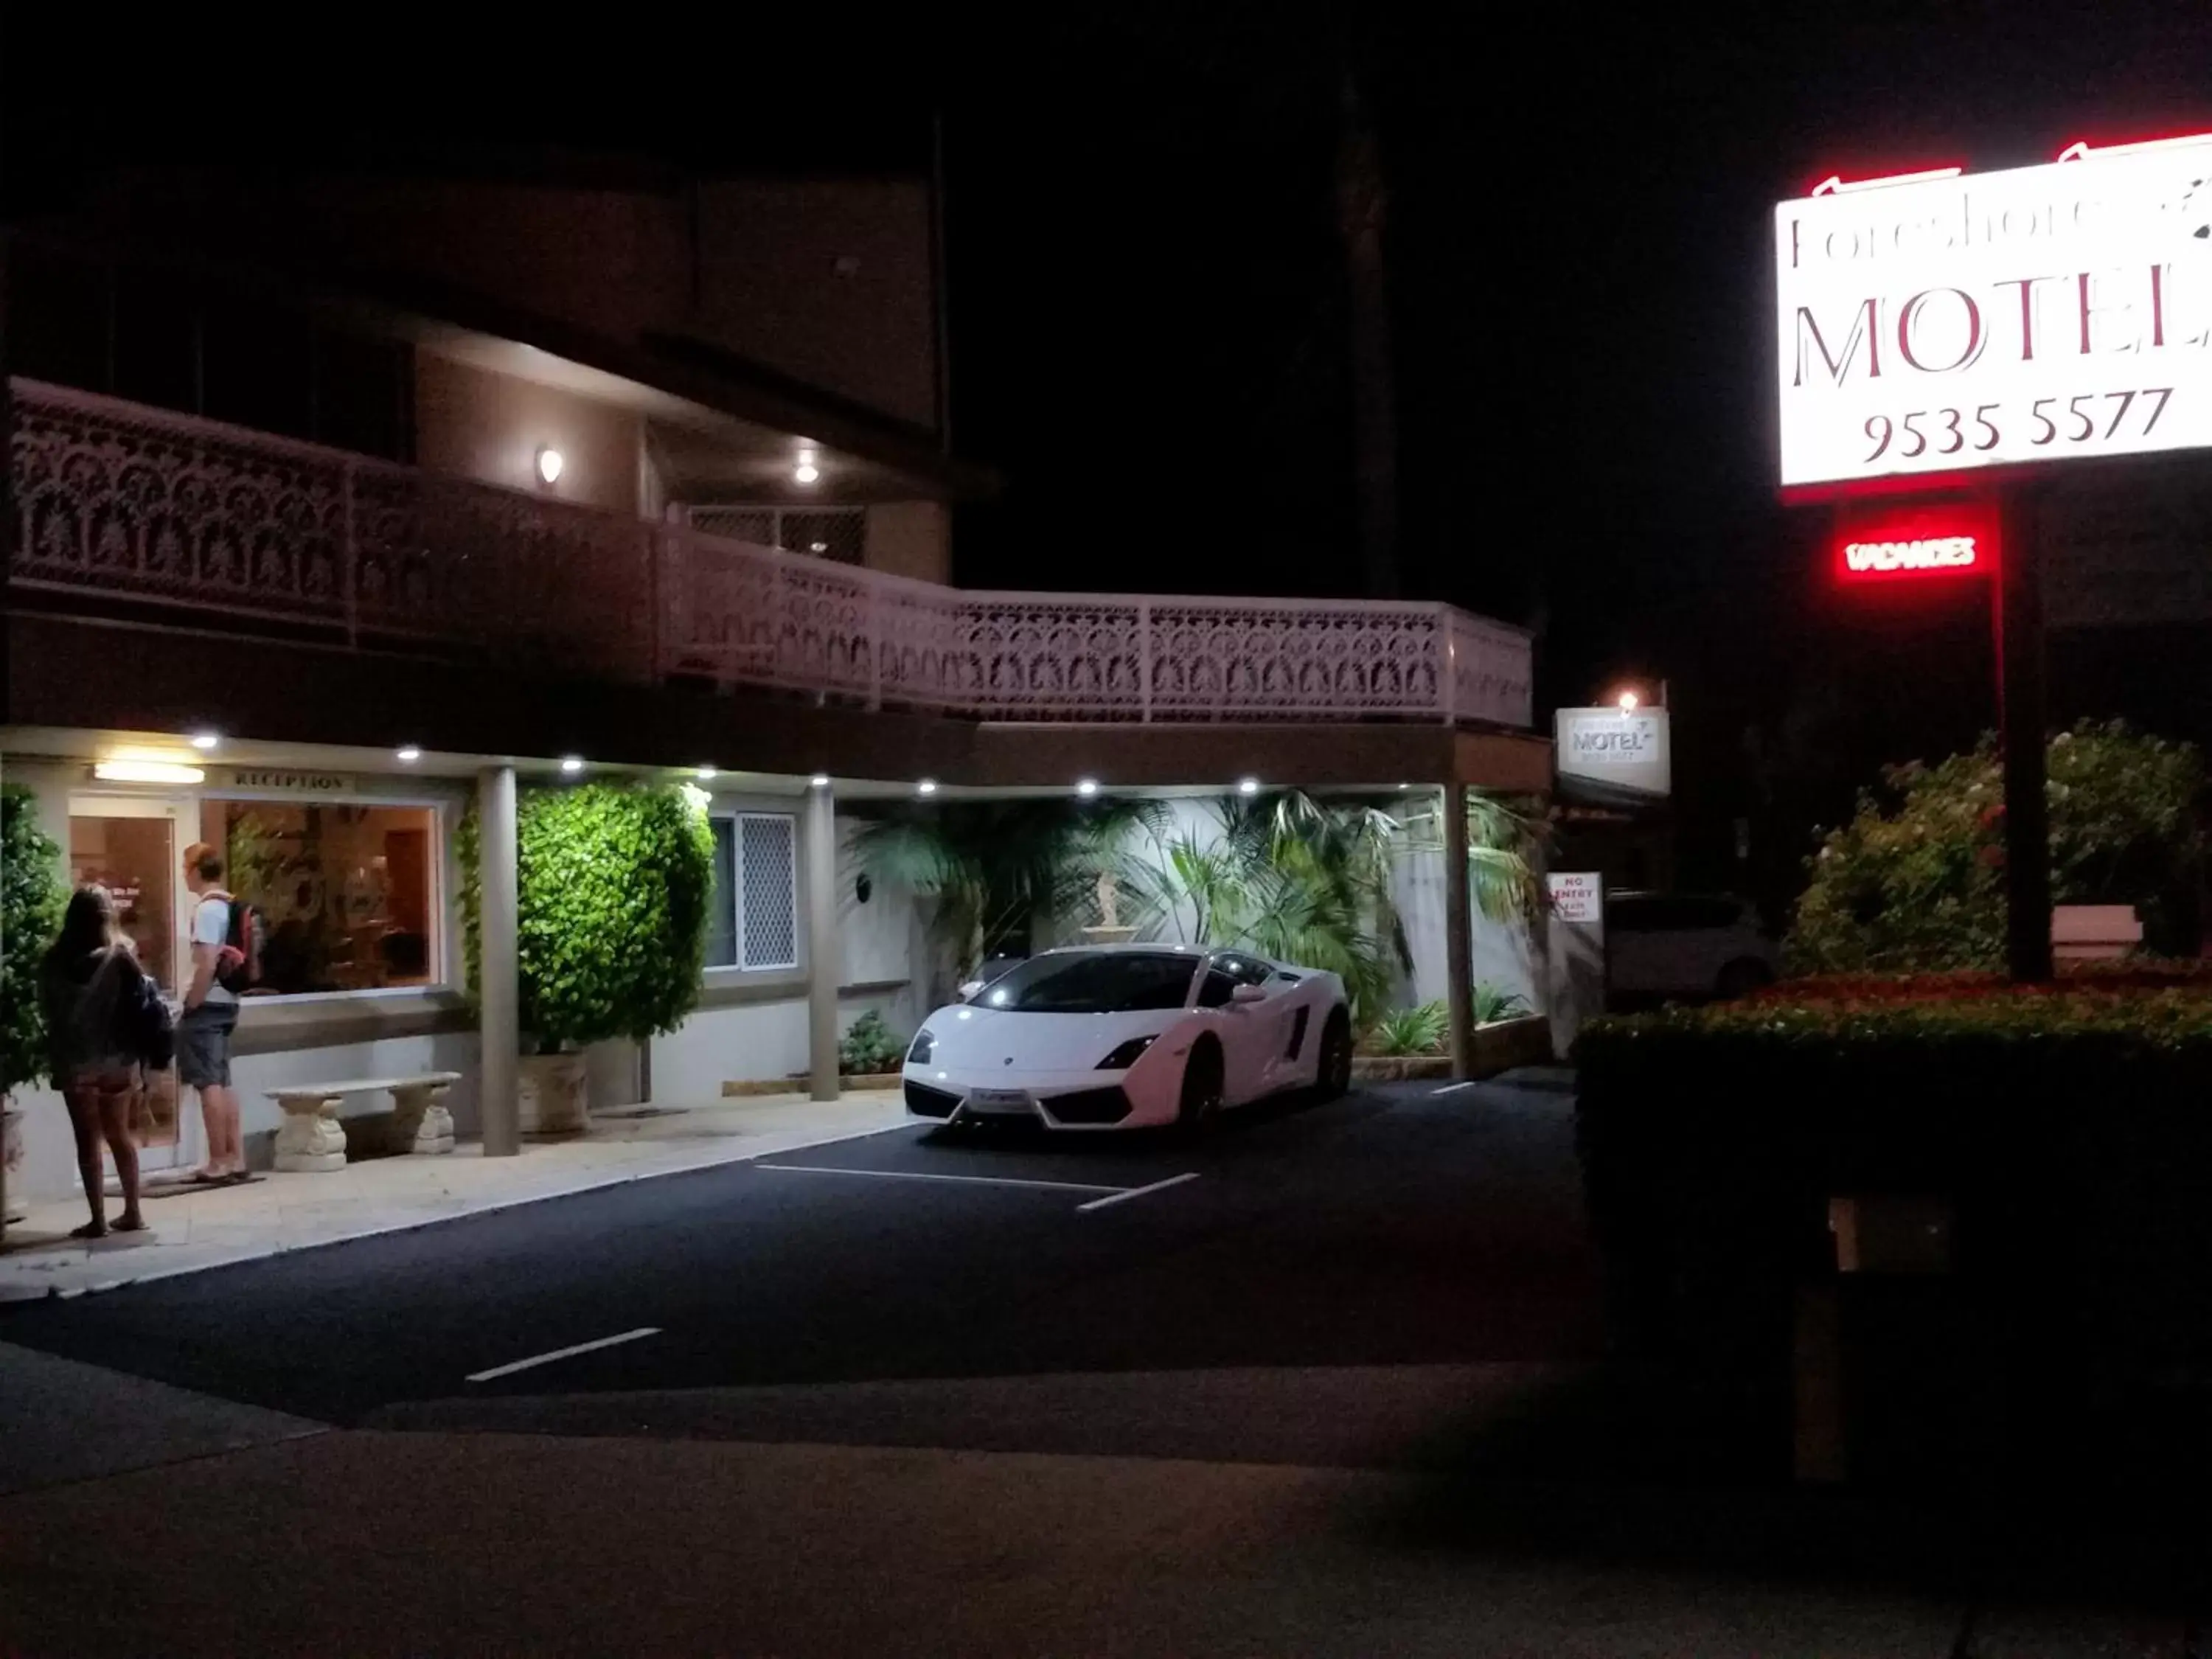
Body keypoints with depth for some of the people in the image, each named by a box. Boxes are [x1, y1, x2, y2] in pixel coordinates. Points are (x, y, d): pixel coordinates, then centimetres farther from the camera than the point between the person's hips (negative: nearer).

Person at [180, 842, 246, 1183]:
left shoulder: (206, 909, -15)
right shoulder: (230, 905, 11)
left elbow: (207, 965, -22)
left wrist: (191, 1003, -14)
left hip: (207, 1005, -9)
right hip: (226, 1002, 9)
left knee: (209, 1084, -5)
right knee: (223, 1082, 12)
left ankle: (219, 1163, -3)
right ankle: (236, 1158, 14)